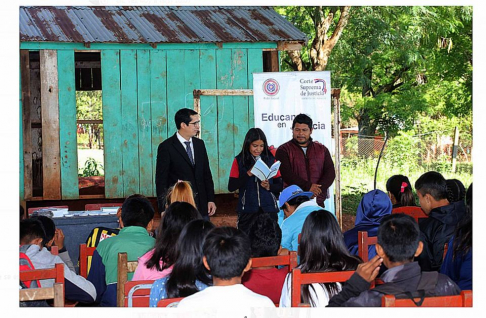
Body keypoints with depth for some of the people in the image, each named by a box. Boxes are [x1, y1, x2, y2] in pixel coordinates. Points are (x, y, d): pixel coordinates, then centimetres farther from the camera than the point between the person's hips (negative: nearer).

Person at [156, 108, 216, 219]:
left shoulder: (199, 144, 11)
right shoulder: (166, 147, -6)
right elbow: (161, 180, -6)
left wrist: (211, 199, 9)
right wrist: (164, 210, -10)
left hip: (202, 207, 5)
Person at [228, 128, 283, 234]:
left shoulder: (271, 160, 9)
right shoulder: (239, 161, 5)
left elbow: (280, 186, 10)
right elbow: (231, 187, -3)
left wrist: (269, 187, -10)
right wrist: (248, 174, -12)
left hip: (269, 209, 1)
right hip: (247, 210, -1)